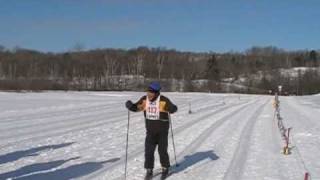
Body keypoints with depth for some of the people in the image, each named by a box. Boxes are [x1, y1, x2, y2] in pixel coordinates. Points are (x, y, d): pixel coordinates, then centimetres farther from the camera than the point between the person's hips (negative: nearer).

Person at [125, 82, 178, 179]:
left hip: (162, 131, -3)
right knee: (148, 150, -1)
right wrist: (130, 105, -24)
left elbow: (173, 109, -19)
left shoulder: (163, 100, -20)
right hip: (150, 130, 3)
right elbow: (136, 108, -3)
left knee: (162, 150, 6)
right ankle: (149, 170, 15)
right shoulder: (144, 99, -8)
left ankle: (165, 167, 29)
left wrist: (172, 108, -43)